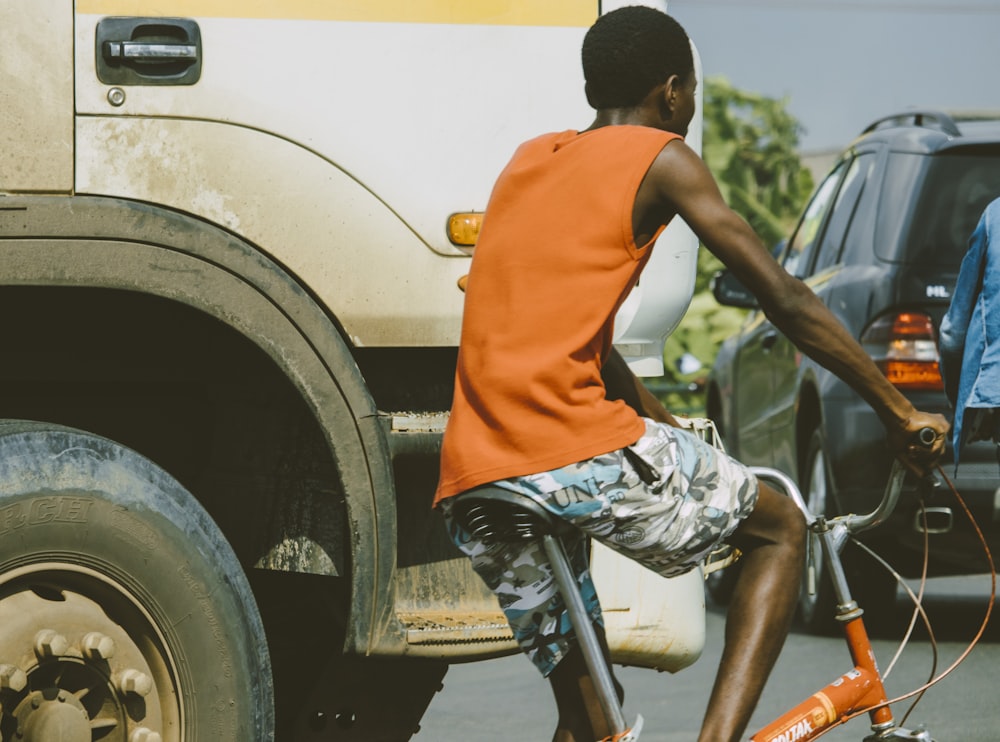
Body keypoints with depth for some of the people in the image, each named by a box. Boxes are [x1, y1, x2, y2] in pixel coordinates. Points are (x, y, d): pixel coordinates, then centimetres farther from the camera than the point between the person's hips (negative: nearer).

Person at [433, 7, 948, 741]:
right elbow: (785, 301, -2)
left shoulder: (529, 160, 24)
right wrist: (901, 411, 5)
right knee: (780, 528, 16)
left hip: (472, 486, 7)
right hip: (577, 448, -7)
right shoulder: (660, 159, 3)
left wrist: (666, 426, 40)